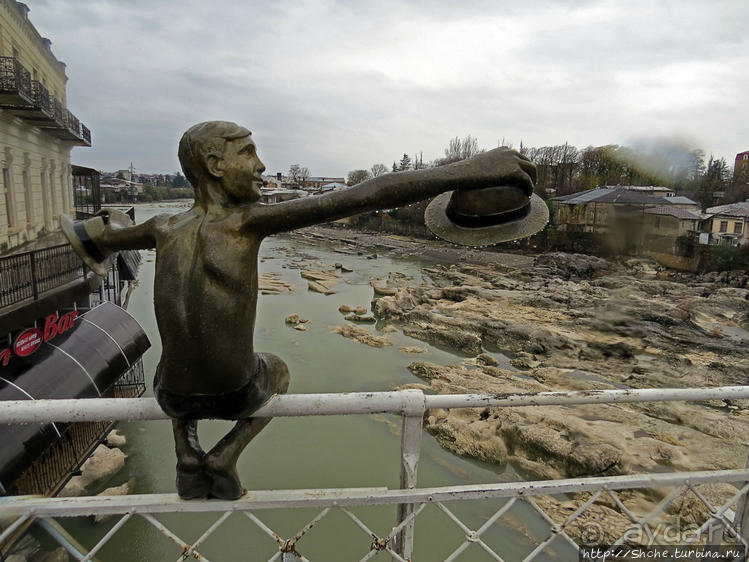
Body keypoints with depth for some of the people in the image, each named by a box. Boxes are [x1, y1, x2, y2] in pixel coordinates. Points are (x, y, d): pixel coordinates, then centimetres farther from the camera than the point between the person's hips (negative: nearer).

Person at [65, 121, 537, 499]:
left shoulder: (165, 229, -4)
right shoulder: (249, 220, -19)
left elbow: (107, 239, 21)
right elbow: (366, 196, -31)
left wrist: (110, 226, 47)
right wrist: (470, 171, -35)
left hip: (177, 395, 4)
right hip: (237, 395, -4)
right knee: (278, 370, 32)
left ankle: (187, 451, 17)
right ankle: (226, 456, 10)